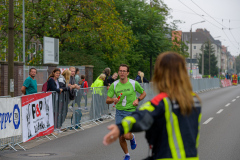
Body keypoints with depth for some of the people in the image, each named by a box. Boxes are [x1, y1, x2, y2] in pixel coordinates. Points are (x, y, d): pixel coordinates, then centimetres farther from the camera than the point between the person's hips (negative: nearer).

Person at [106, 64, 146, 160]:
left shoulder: (134, 83, -6)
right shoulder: (114, 85, -1)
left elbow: (143, 93, 10)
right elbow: (107, 100, 1)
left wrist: (137, 99, -10)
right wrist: (113, 99, -22)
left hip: (132, 112, -2)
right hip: (119, 112, 2)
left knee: (127, 136, -16)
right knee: (121, 137, 3)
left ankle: (132, 138, 23)